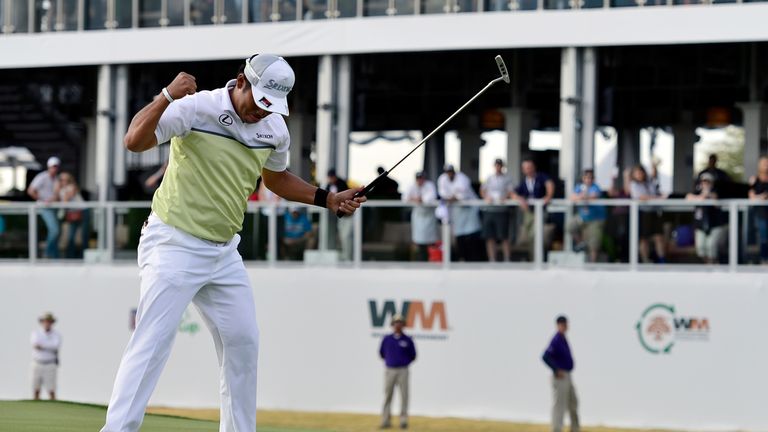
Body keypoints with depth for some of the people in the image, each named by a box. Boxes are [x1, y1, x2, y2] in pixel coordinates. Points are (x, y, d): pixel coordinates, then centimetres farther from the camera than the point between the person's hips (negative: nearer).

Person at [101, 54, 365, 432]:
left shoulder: (274, 128, 3)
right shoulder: (195, 109, -17)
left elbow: (276, 178, 23)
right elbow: (134, 141, -28)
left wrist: (327, 200, 13)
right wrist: (167, 96, -41)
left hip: (223, 252, 7)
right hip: (174, 245, -7)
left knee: (242, 343, 9)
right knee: (151, 342, -13)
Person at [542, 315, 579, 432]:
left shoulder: (563, 339, 12)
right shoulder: (556, 340, -17)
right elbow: (545, 357, -27)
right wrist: (557, 370, -23)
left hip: (567, 376, 10)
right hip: (560, 377, -10)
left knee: (573, 403, 16)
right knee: (559, 404, -9)